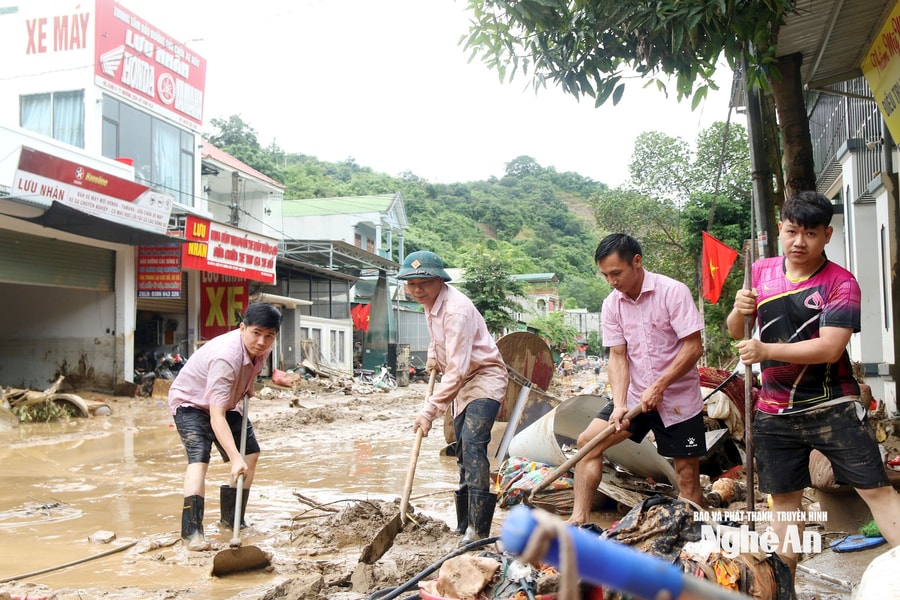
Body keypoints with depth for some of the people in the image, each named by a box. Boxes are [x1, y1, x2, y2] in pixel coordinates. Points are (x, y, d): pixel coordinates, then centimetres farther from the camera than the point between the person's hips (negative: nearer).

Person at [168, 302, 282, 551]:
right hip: (191, 402, -8)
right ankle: (192, 531, -25)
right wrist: (234, 458, -51)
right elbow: (216, 416, -45)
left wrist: (247, 390, 1)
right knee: (200, 457, -26)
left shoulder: (263, 348, -17)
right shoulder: (225, 357, -41)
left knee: (251, 453, 4)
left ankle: (231, 519, 16)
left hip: (226, 402, 8)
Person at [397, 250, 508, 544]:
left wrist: (431, 409, -33)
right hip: (463, 385, 10)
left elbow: (457, 370, -32)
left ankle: (478, 530, -26)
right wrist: (433, 355, 9)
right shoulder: (430, 304, 3)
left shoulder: (456, 309, -26)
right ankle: (465, 525, 27)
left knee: (473, 444, -25)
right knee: (463, 453, 15)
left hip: (484, 379, -10)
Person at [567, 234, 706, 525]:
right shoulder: (612, 304, -1)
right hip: (635, 395, 5)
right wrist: (619, 404, -15)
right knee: (588, 441, -6)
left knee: (688, 476, 1)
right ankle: (580, 519, 1)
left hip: (679, 398, -4)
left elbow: (694, 347, -17)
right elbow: (618, 356, -2)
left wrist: (659, 386, -20)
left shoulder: (674, 292, -15)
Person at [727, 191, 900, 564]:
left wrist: (767, 350, -28)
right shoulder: (762, 272, 4)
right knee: (783, 499, 13)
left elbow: (830, 347, -21)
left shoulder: (841, 282, -9)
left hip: (832, 408, -4)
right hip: (774, 412, 4)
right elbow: (736, 333, 11)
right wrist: (739, 311, -11)